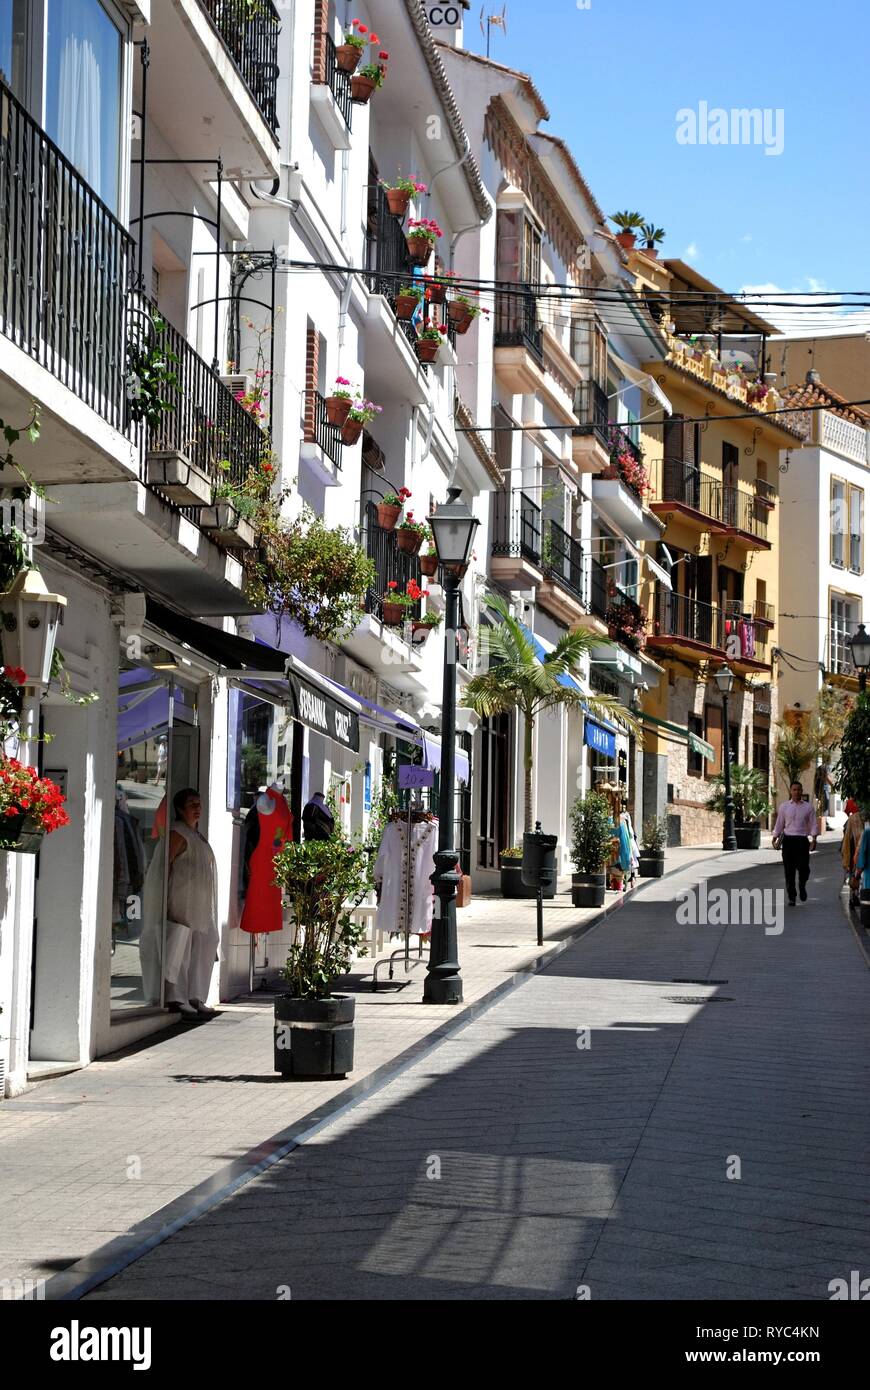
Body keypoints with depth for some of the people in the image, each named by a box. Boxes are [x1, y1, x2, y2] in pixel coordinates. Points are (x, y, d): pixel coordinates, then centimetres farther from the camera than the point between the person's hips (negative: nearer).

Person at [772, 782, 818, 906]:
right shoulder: (784, 806, 9)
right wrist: (775, 838, 8)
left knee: (803, 868, -8)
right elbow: (779, 824, 13)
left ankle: (802, 886, 25)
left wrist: (813, 838, -9)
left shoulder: (809, 807, 6)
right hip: (788, 840, 1)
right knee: (789, 870, 0)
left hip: (802, 840, -1)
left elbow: (814, 824, 4)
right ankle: (791, 897, 9)